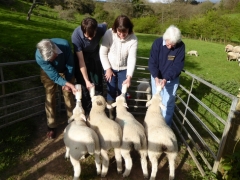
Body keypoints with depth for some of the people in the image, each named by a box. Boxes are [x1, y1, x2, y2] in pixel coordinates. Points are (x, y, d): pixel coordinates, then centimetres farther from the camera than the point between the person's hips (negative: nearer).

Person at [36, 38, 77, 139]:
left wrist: (67, 83, -21)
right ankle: (51, 126, 12)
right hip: (49, 73, 0)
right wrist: (69, 84, -44)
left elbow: (70, 65, -23)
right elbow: (54, 76, -32)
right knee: (50, 97, -3)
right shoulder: (39, 57, -36)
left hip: (65, 70, 1)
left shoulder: (64, 44, -37)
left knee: (68, 94, 1)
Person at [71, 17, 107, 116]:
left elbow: (105, 24, 0)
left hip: (95, 55, 2)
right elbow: (81, 60, -31)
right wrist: (87, 81, -31)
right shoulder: (76, 35, -34)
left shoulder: (101, 28, -28)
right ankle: (86, 112, 10)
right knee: (83, 86, -4)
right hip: (81, 56, -2)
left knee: (98, 84, 3)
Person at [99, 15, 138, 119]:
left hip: (124, 69, 1)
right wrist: (107, 68, -13)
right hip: (110, 67, 0)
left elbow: (132, 58, -21)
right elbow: (103, 53, -13)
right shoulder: (109, 34, -22)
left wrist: (129, 77, -28)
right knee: (111, 90, 4)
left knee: (122, 92, 5)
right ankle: (110, 113, 24)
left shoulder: (133, 39, -20)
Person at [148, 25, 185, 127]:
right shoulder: (157, 43, -16)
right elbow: (152, 62, -16)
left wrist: (166, 79, -29)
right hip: (157, 77, 1)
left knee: (168, 103, 3)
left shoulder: (181, 46, -17)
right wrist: (156, 77, -30)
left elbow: (178, 66, -17)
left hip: (172, 79, -1)